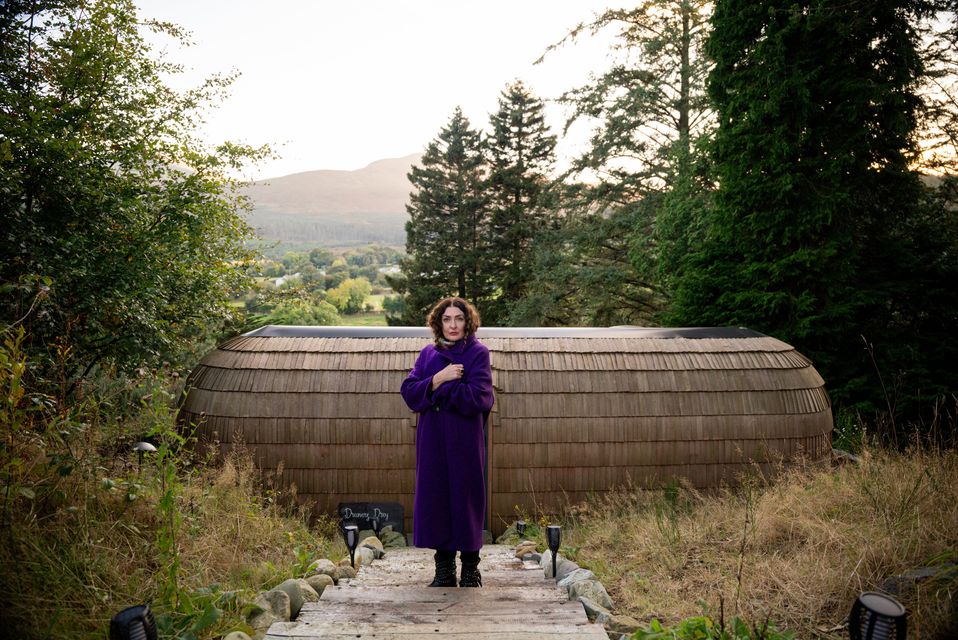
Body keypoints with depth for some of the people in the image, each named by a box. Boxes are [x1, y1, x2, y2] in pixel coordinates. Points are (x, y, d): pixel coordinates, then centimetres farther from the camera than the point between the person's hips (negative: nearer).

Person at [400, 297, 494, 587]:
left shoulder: (478, 353, -3)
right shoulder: (428, 354, 10)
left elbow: (476, 398, -15)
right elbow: (408, 391, 0)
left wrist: (437, 385, -10)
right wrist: (438, 379, -14)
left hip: (465, 441, -4)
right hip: (432, 441, 4)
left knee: (465, 499, 2)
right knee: (435, 500, 5)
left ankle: (470, 569, 17)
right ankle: (444, 570, 17)